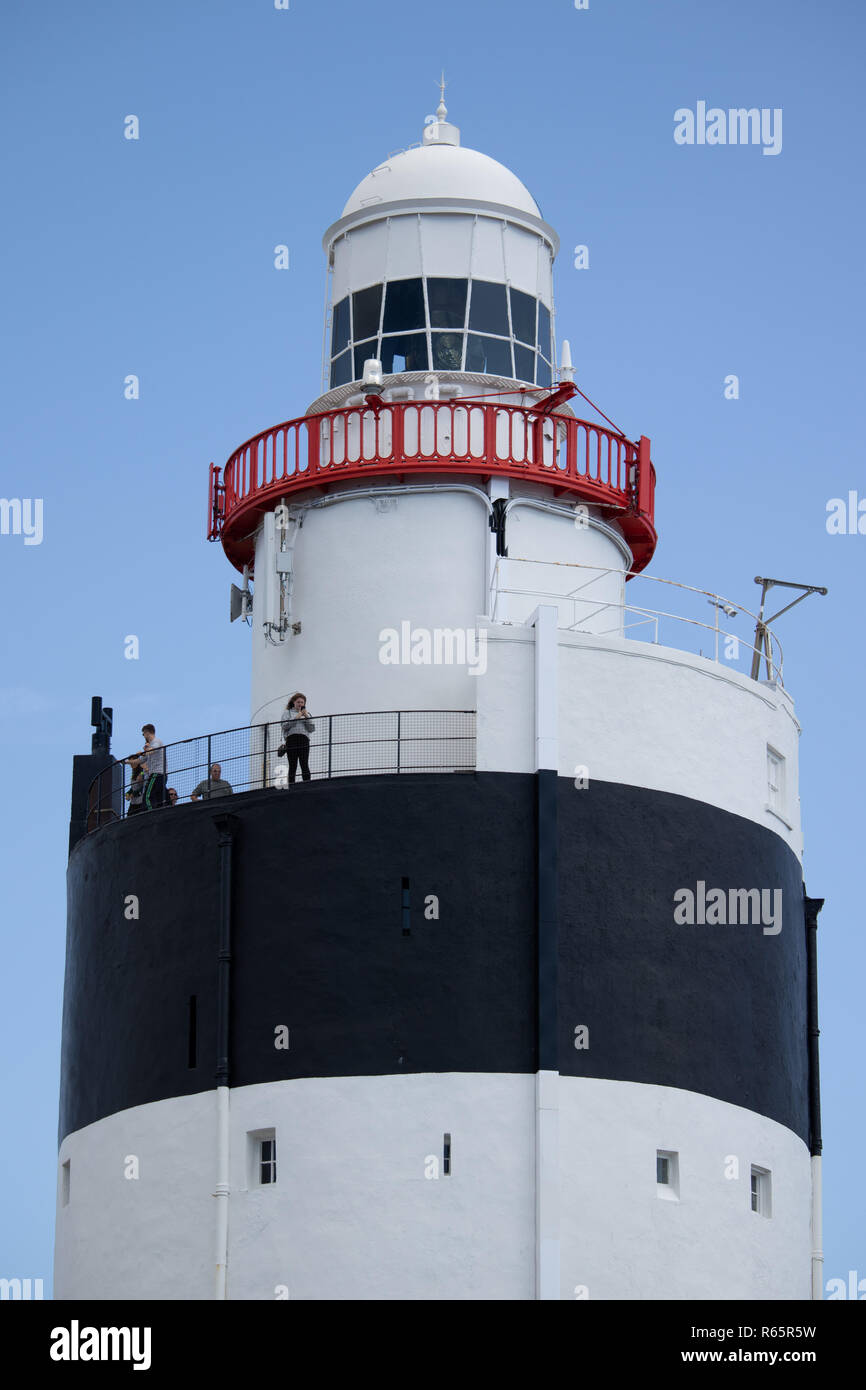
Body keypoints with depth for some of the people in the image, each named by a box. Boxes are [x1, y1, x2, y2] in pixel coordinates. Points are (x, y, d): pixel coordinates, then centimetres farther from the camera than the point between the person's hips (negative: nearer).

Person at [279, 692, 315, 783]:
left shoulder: (306, 714, 24)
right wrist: (297, 718, -3)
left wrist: (306, 717, 3)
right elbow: (285, 725, -1)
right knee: (292, 765, -7)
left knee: (305, 765, -11)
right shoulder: (288, 713, 17)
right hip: (292, 739, -2)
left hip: (304, 739, 2)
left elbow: (311, 729, 12)